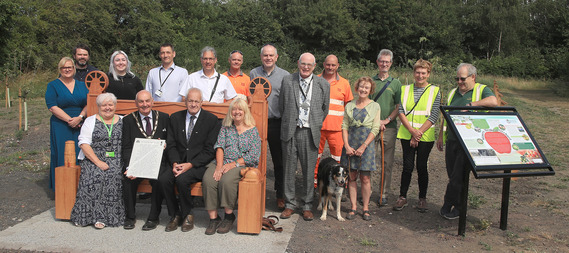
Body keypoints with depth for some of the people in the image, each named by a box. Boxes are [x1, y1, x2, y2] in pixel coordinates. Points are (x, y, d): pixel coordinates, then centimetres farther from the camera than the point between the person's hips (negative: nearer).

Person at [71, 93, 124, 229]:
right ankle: (96, 215, -19)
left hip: (116, 160, 0)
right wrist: (98, 162, -14)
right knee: (95, 176, -29)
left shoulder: (122, 121, 15)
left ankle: (110, 216, -21)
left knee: (113, 176, -28)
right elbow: (84, 144, -1)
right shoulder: (90, 121, 10)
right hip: (93, 159, 0)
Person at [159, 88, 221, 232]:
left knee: (182, 179, -30)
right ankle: (175, 215, -3)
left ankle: (188, 215, -5)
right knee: (163, 179, -23)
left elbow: (210, 150, -7)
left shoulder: (212, 120, -3)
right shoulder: (175, 118, 11)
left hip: (200, 165, -4)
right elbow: (171, 145, 8)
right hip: (179, 162, 4)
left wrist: (190, 164, -17)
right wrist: (175, 163, -11)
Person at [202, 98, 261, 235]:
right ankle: (213, 217, -18)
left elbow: (254, 156, -2)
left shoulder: (252, 131, 8)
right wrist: (219, 166, -14)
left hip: (242, 165, -3)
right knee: (208, 179, -28)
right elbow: (219, 146, 5)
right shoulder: (225, 128, 19)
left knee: (226, 180, -34)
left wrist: (233, 164, -13)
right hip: (221, 162, 3)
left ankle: (229, 216, -14)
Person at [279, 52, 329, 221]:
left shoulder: (323, 84, 5)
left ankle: (307, 206, 18)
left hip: (310, 133, 0)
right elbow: (281, 105, 12)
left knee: (309, 170, 5)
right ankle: (290, 204, 19)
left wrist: (317, 125, 10)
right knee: (289, 169, 6)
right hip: (290, 131, 1)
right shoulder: (287, 80, 6)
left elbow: (325, 109, 13)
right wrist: (288, 122, 10)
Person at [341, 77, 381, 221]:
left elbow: (375, 129, -3)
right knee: (352, 177, 5)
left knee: (365, 177, 1)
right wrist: (347, 146, -6)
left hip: (366, 145, -2)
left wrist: (363, 147, -11)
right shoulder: (349, 106, 10)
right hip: (350, 145, 2)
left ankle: (366, 208, 12)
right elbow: (344, 126, 6)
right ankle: (353, 207, 14)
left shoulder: (375, 106, 2)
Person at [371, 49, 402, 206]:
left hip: (389, 127, 0)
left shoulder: (396, 83, 8)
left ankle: (383, 195, 12)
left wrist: (387, 120, -10)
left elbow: (399, 107, 4)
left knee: (387, 163, 3)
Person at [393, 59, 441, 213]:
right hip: (406, 135, 1)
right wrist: (412, 131, -13)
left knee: (422, 166, 4)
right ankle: (402, 197, 15)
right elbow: (401, 112, -1)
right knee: (407, 166, 3)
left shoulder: (434, 91, 1)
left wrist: (418, 133, -12)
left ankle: (422, 199, 19)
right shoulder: (405, 90, 7)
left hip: (425, 137, -1)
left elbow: (434, 116, -5)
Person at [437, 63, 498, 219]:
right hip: (452, 140, 6)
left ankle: (448, 205, 9)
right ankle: (458, 205, 19)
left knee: (459, 176, -3)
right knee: (453, 175, 8)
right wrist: (441, 136, 19)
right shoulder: (453, 93, 18)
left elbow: (494, 102, -21)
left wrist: (472, 104, -15)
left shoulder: (482, 90, 1)